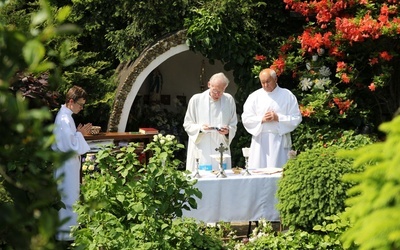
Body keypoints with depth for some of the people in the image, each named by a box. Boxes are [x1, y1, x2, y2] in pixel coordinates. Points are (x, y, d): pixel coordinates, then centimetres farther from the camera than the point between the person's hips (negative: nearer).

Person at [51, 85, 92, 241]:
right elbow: (70, 144, -26)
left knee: (69, 195, 18)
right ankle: (65, 231, 6)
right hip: (67, 163, -10)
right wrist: (80, 134, -13)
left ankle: (67, 227, 27)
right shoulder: (64, 119, -22)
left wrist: (79, 133, 5)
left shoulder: (65, 115, 10)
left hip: (69, 162, 10)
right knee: (68, 196, -2)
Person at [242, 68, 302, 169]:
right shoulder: (254, 96, 9)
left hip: (279, 141, -1)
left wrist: (278, 118, -11)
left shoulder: (287, 95, 5)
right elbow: (246, 119, 5)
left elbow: (297, 118, 1)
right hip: (260, 142, 1)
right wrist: (262, 119, -10)